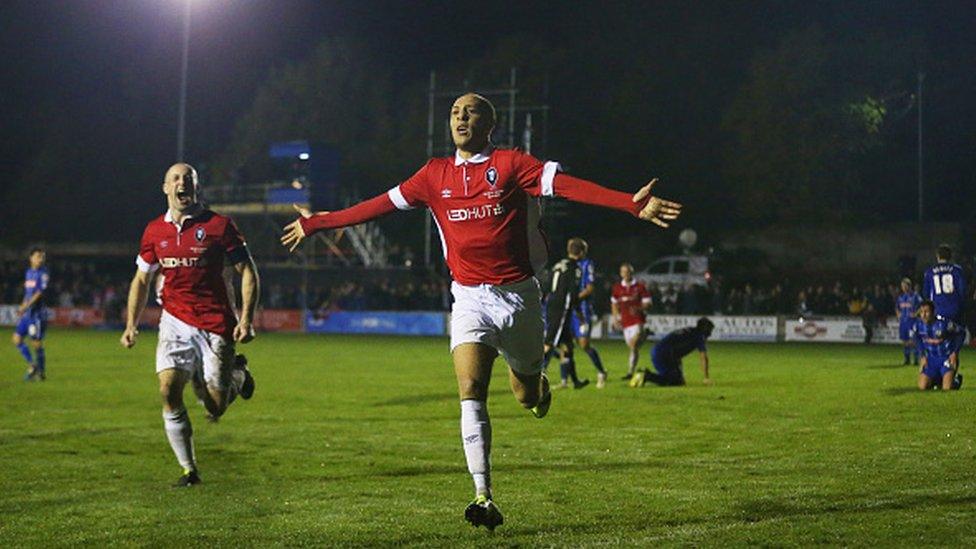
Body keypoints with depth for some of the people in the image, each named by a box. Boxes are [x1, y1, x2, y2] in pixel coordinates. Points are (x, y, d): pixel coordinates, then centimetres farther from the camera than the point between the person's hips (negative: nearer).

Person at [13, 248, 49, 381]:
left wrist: (26, 306, -21)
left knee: (36, 342, -4)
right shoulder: (28, 272, 14)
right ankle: (32, 365, 12)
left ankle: (41, 372, 8)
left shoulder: (43, 273, -7)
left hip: (38, 312, -7)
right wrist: (22, 307, 13)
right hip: (27, 312, 7)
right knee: (17, 339, 1)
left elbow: (40, 293, -16)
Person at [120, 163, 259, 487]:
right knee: (169, 390, -14)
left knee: (216, 408, -2)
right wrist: (131, 325, 8)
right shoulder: (154, 231, 6)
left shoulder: (218, 226, -5)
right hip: (175, 321, 3)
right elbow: (141, 280, 16)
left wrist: (246, 320, -11)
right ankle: (189, 470, 0)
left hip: (216, 325, -3)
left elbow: (248, 272, -2)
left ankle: (238, 372, 34)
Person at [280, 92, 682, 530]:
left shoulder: (511, 164, -4)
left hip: (517, 294, -2)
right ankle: (483, 498, -15)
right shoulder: (436, 175, 7)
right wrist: (316, 223, 16)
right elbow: (379, 206, 13)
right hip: (469, 297, 2)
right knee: (470, 392, -15)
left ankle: (535, 381, 49)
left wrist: (633, 204, -28)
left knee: (527, 396, 9)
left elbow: (569, 186, -16)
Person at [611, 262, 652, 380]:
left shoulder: (640, 286, -2)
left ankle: (631, 372, -18)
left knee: (634, 347, -16)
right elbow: (614, 304, 22)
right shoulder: (617, 288, 9)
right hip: (625, 322, 5)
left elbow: (648, 303, -2)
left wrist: (639, 309, -20)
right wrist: (615, 318, 12)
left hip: (638, 321, -5)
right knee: (632, 347, 10)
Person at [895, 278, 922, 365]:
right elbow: (897, 307, 27)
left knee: (912, 340, -10)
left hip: (911, 321, -6)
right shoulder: (900, 296, 13)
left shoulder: (915, 295, -6)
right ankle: (906, 359, 17)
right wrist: (898, 314, 14)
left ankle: (916, 359, -6)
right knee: (904, 341, 8)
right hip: (903, 321, 6)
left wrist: (915, 314, -11)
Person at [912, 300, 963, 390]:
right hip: (931, 358, 4)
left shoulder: (943, 323, -24)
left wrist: (955, 353, -9)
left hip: (947, 357, -4)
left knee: (947, 388, -16)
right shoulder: (918, 324, -12)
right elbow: (916, 338, 11)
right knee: (922, 386, -6)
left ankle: (957, 379, 21)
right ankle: (938, 380, 28)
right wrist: (923, 355, 5)